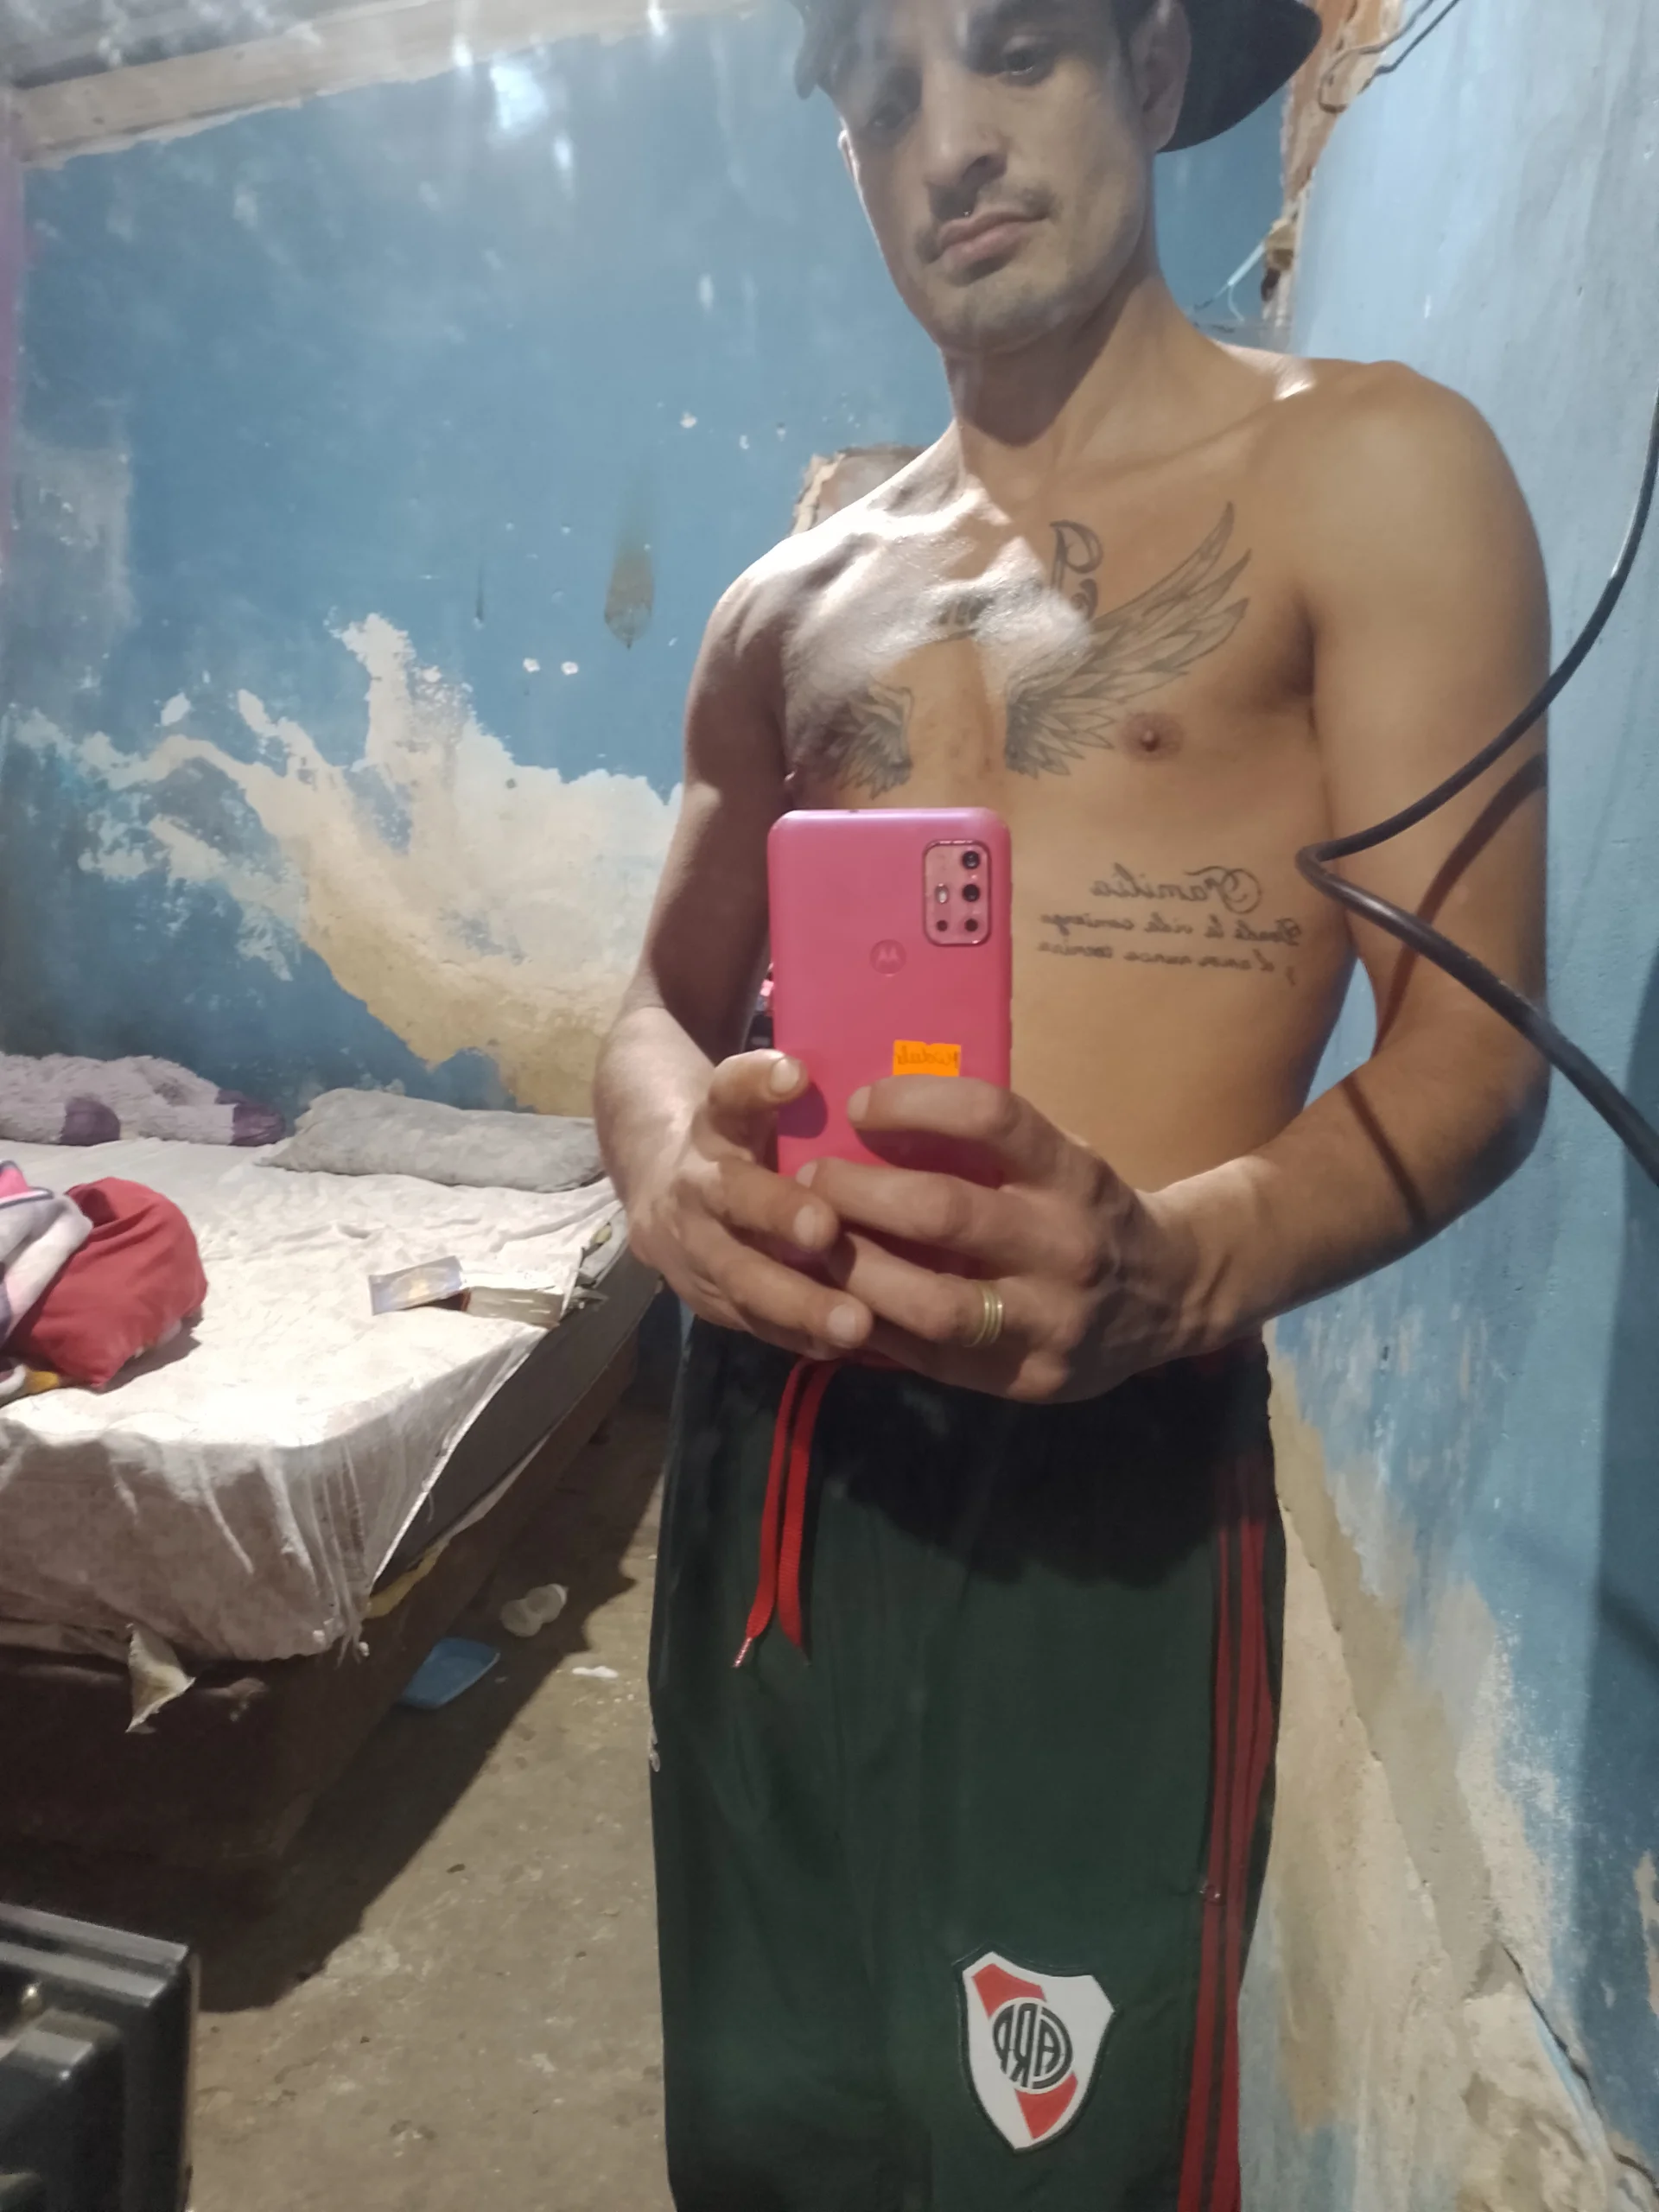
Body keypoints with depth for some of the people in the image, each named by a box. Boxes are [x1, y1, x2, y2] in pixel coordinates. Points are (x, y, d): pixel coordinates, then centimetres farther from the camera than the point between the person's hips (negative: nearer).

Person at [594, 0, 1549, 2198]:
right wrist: (671, 1166, -10)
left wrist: (1177, 1263, -28)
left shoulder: (1364, 473, 0)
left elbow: (1470, 1044, -7)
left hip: (1101, 1472, -4)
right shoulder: (792, 605, 15)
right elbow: (668, 1001, 14)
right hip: (759, 1447, 5)